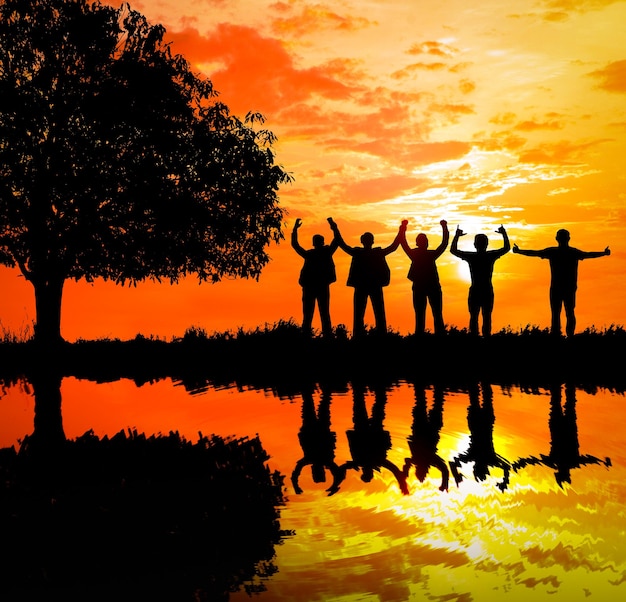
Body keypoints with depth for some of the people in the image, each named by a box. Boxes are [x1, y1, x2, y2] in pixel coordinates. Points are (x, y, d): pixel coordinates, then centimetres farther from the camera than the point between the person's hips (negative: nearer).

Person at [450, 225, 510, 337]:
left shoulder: (471, 256, -6)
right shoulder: (491, 256, -4)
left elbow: (453, 250, 6)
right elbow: (507, 248, 12)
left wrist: (457, 235, 12)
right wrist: (504, 233, 21)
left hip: (474, 291, 0)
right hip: (488, 291, 0)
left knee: (474, 317, 5)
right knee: (487, 318, 3)